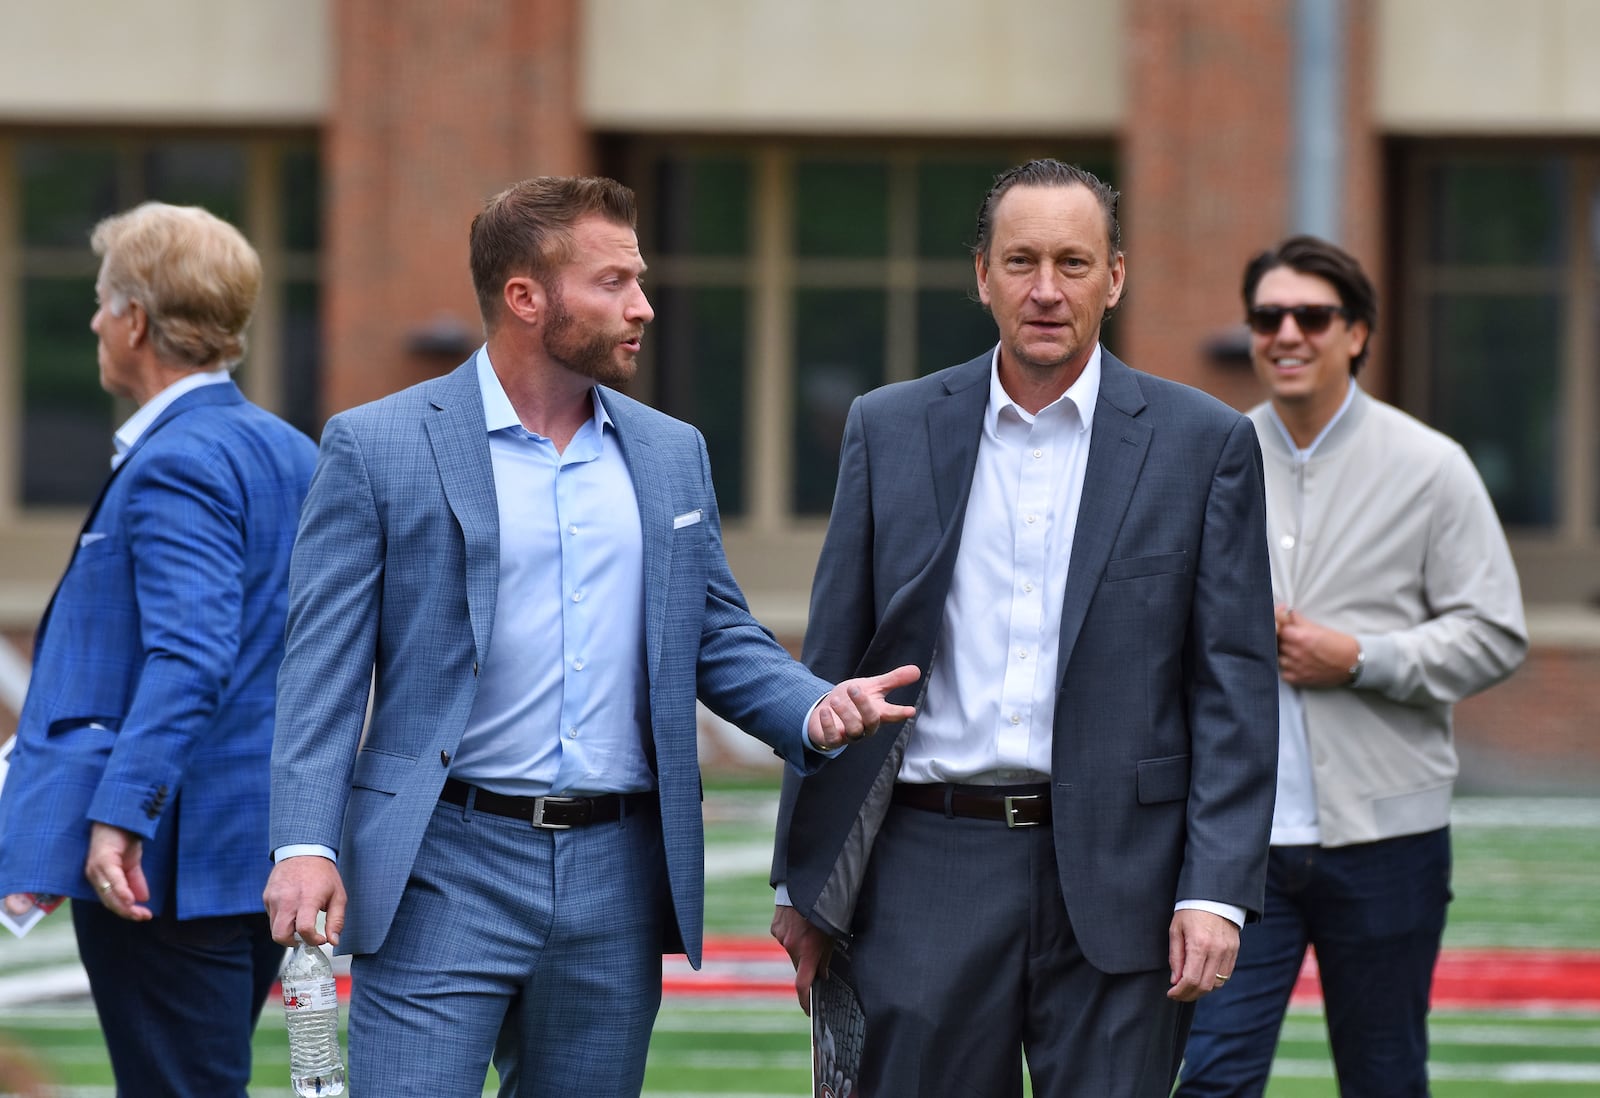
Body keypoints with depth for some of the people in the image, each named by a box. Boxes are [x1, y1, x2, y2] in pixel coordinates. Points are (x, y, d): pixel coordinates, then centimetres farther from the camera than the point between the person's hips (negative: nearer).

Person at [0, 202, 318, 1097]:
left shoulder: (175, 467, -14)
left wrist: (120, 816, -30)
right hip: (274, 848, 9)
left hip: (166, 857, -9)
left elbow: (190, 658, -25)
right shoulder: (292, 454, 14)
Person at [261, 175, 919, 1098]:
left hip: (618, 878, 5)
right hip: (446, 874, -5)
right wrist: (306, 845, -16)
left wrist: (816, 708, -5)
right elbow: (325, 665, -5)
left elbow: (719, 634, 17)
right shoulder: (378, 449, -2)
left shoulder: (672, 455, 13)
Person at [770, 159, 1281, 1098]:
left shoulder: (1204, 444, 3)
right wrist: (802, 881, 8)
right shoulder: (890, 431, 8)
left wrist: (1218, 891, -8)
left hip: (1116, 878, -1)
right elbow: (834, 664, 10)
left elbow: (1235, 687, 1)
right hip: (930, 870, 1)